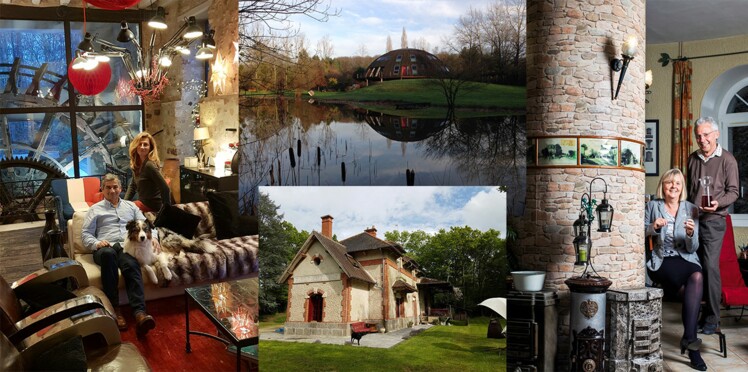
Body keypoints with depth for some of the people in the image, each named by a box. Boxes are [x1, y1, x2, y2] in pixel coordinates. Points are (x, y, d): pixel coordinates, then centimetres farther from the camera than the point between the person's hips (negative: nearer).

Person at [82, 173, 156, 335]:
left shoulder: (131, 206, 29)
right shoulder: (95, 209, 22)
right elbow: (86, 235, 14)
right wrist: (96, 243, -8)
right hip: (106, 248, -1)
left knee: (131, 265, -37)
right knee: (108, 253, -42)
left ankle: (139, 313, -57)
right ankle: (114, 309, -38)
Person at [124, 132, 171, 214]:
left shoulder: (149, 165, -23)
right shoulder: (136, 164, 4)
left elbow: (165, 189, -24)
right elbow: (132, 185, 15)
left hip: (151, 205, -8)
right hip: (143, 202, 8)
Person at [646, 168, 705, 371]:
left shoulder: (691, 209, 7)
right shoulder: (652, 206, 6)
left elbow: (692, 248, 2)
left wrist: (691, 233, -19)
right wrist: (653, 227, -14)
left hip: (686, 260, 1)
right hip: (661, 262, -1)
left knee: (697, 277, -35)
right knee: (696, 278, -31)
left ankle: (689, 337, -35)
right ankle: (691, 339, -26)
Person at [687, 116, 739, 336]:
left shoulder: (727, 160, -1)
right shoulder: (692, 159, 14)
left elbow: (733, 191, -3)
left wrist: (718, 203, -21)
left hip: (713, 221, -5)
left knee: (711, 267, -10)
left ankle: (712, 319, -4)